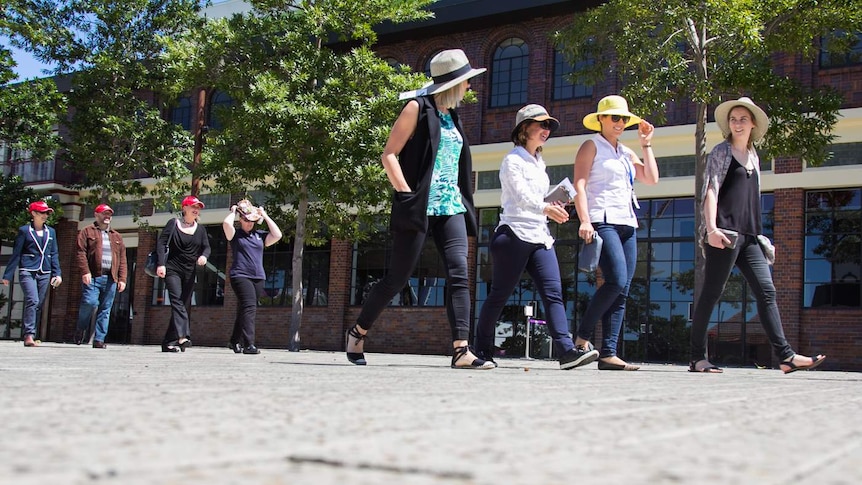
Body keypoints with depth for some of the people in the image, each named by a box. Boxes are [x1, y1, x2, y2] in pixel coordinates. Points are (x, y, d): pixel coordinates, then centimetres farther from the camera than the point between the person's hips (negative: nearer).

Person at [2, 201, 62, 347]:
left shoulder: (51, 232, 14)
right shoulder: (24, 230, 2)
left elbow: (54, 254, 16)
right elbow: (16, 254, 2)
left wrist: (57, 273, 7)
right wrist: (8, 275, 1)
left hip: (45, 273, 5)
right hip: (27, 271, -4)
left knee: (39, 305, 3)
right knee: (32, 301, -19)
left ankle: (29, 335, 11)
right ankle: (29, 335, -21)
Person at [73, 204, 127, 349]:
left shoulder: (117, 237, 22)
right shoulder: (87, 232, 9)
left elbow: (122, 259, 16)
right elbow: (81, 253, -2)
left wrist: (122, 279, 5)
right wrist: (85, 271, -15)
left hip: (111, 278, 4)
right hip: (92, 277, -4)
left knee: (105, 309, 1)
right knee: (90, 303, -17)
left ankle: (99, 339, 5)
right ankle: (81, 329, 9)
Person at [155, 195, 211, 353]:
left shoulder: (200, 229, 14)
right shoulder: (173, 224, 2)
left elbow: (206, 247, 9)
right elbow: (161, 243, -4)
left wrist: (204, 255, -15)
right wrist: (161, 263, -16)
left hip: (190, 272, 5)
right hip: (173, 269, -5)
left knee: (185, 304, 1)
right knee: (177, 300, -20)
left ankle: (169, 342, 6)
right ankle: (183, 336, -35)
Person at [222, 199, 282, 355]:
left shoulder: (259, 236, 17)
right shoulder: (235, 235, 4)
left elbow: (277, 235, 6)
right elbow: (226, 223, -15)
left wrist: (265, 216, 11)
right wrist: (233, 211, 4)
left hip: (258, 277, 5)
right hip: (240, 276, -5)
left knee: (244, 310, 11)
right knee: (249, 307, -19)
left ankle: (235, 342, 23)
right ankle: (248, 344, -26)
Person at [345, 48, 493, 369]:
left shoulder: (452, 117, 19)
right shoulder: (418, 108, -1)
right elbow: (389, 154, -6)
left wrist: (462, 200, 16)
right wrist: (406, 193, -15)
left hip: (451, 208, 7)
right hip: (419, 207, -6)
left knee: (459, 274, -10)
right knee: (398, 277, -1)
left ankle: (461, 351, -16)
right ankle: (358, 332, 20)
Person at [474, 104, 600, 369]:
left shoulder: (539, 163, 20)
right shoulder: (513, 160, -4)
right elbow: (521, 195, -18)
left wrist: (555, 207, 6)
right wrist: (545, 208, -32)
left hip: (540, 236, 7)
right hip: (514, 235, -7)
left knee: (553, 292, -8)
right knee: (499, 294, -1)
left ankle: (566, 350, -16)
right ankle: (481, 350, 11)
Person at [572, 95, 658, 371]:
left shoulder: (626, 153, 24)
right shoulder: (592, 146, 5)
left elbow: (652, 179, 16)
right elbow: (579, 185, -6)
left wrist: (646, 144, 16)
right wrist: (584, 220, -18)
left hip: (627, 224, 7)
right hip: (603, 221, -7)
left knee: (622, 291, -2)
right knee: (616, 281, -22)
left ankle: (608, 354, -3)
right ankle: (582, 336, -9)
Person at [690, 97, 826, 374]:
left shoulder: (753, 156, 21)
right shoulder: (722, 152, 1)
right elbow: (711, 190, -9)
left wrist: (759, 234, 21)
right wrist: (711, 228, -20)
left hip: (748, 236, 7)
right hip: (725, 233, -7)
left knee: (766, 291, -1)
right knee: (711, 293, -4)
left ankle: (785, 356, -4)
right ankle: (697, 358, 0)